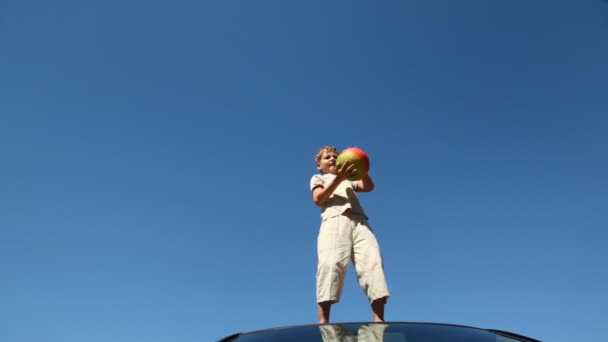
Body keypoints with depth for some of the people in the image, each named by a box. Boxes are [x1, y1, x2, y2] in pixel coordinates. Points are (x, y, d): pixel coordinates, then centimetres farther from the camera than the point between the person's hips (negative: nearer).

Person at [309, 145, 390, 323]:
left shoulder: (349, 179, 38)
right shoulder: (317, 178, 29)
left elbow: (369, 187, 19)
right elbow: (319, 199, 7)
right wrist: (338, 178, -4)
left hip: (359, 221, 4)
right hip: (334, 221, -3)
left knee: (372, 261, -18)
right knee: (331, 263, -25)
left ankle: (378, 319, -23)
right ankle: (323, 321, -28)